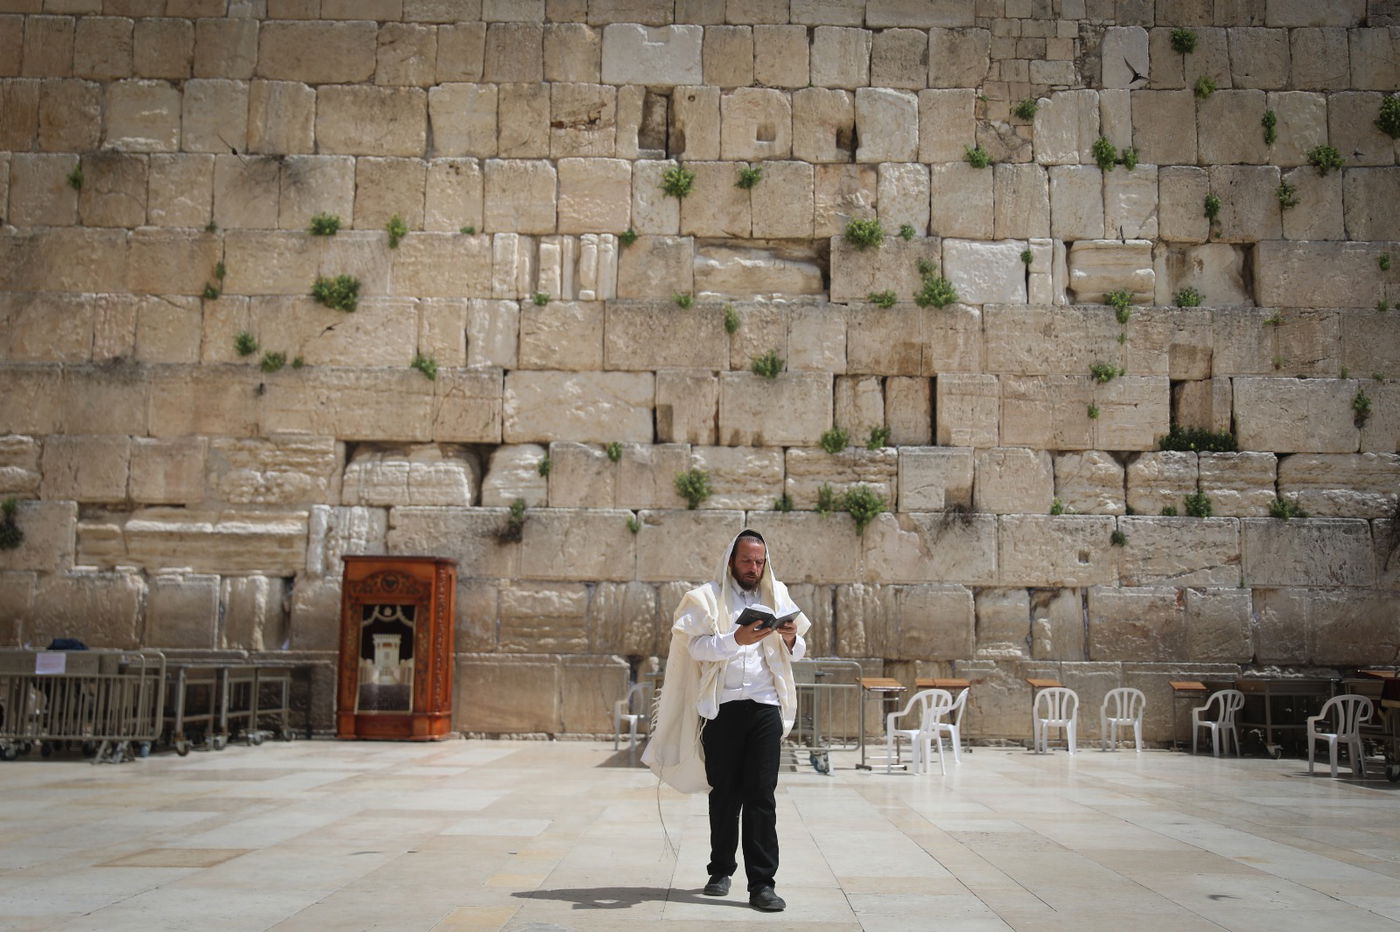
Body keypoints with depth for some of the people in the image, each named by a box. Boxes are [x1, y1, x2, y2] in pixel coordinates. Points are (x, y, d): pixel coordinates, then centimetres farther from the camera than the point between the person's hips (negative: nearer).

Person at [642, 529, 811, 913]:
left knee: (762, 795, -5)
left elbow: (797, 652, 15)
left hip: (765, 707, 1)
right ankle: (721, 870, 23)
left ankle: (762, 883, -5)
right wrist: (737, 639, -25)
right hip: (722, 708, -1)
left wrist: (791, 638, -8)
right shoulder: (707, 598, 4)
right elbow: (697, 647, -10)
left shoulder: (777, 596, 14)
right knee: (724, 794, 8)